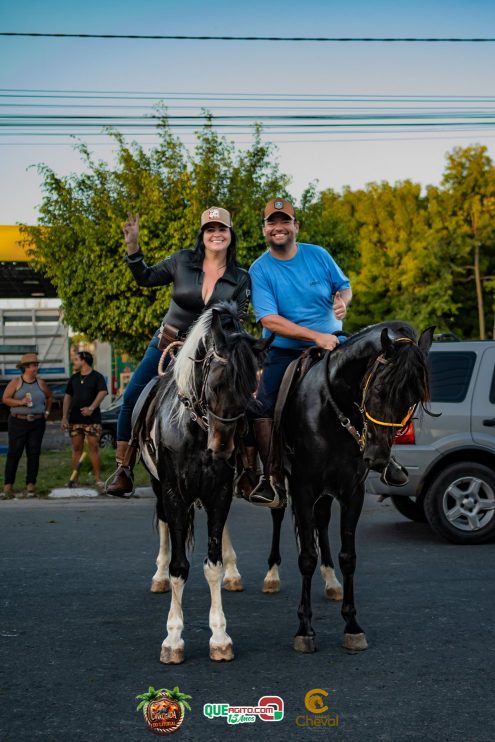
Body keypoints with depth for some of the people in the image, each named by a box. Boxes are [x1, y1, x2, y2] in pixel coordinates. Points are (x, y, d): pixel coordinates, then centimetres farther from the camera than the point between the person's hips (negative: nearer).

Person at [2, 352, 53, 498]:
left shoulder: (41, 383, 9)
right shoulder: (15, 382, 0)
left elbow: (49, 397, 25)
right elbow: (5, 399, -4)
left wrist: (47, 411, 14)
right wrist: (21, 402, -16)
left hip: (37, 423, 3)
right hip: (18, 422, -3)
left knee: (34, 454, 1)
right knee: (14, 453, -4)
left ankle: (30, 486, 5)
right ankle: (8, 486, 1)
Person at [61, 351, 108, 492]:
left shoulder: (97, 377, -1)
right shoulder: (74, 378, 15)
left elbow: (103, 392, -15)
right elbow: (67, 397, 15)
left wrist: (91, 408, -28)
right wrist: (64, 417, 5)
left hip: (92, 419, -5)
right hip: (75, 419, 5)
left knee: (94, 448, -7)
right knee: (76, 449, 6)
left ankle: (98, 480, -6)